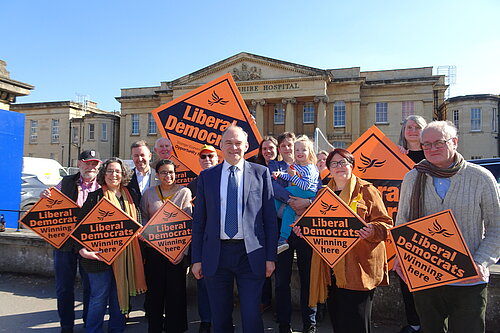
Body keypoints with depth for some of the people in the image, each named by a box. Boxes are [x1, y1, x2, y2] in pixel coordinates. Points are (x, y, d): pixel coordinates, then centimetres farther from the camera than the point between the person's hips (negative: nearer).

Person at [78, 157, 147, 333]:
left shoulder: (131, 196, 9)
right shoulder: (95, 196, -5)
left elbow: (138, 223, 15)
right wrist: (82, 249, -20)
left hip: (125, 256, 4)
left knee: (119, 296, 15)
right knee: (99, 297, 6)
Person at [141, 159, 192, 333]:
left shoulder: (184, 192, -1)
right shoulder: (149, 193, 6)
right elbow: (143, 218, 15)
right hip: (153, 249, 2)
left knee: (175, 291, 5)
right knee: (154, 291, 10)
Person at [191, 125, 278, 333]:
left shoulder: (261, 173, 3)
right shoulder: (206, 176, 7)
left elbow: (270, 217, 2)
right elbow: (198, 220, 7)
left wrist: (270, 256, -2)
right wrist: (196, 259, 3)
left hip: (251, 254, -1)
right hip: (216, 253, 2)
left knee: (252, 316, 2)